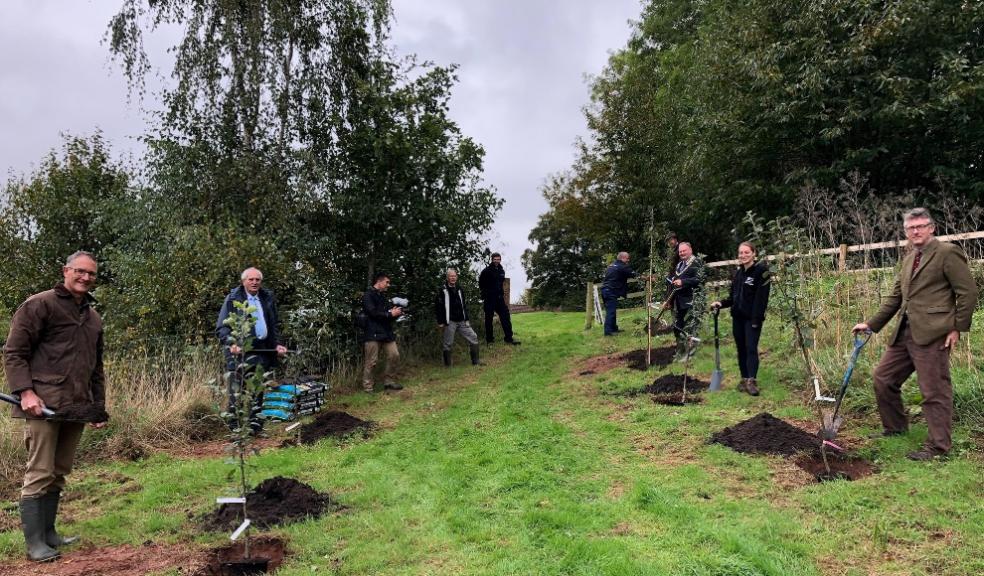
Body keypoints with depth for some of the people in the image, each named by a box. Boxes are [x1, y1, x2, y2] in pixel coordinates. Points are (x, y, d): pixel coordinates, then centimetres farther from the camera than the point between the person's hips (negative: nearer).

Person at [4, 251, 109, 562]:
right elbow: (14, 352, -8)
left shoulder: (93, 317, 18)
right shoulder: (39, 305, -3)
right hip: (44, 405, -7)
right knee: (39, 474, -3)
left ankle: (48, 532, 24)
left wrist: (99, 405, 19)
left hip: (77, 407, 7)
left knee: (59, 474, 13)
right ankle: (34, 542, 6)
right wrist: (25, 391, -17)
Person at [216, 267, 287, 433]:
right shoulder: (232, 299, -2)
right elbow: (221, 327, -5)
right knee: (236, 392, -2)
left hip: (262, 350, 5)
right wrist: (231, 343, -21)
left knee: (257, 393, 11)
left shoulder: (268, 299, 12)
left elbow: (274, 326, 20)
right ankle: (236, 429, 6)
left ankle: (255, 426, 20)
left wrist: (277, 344, 7)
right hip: (239, 351, -5)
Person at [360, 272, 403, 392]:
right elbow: (373, 313, -18)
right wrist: (390, 314, -12)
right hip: (373, 333, -8)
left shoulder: (382, 296, 20)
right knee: (371, 361, -4)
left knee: (394, 356, 4)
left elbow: (388, 312, 22)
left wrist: (396, 312, 0)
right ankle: (367, 387, 5)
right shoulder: (368, 295, -6)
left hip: (386, 332, 8)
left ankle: (389, 381, 17)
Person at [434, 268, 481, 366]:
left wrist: (466, 319, 14)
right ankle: (448, 365, 14)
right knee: (448, 343, 0)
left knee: (473, 338, 2)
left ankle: (475, 362, 11)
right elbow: (438, 307, -7)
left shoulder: (459, 289, 13)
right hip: (450, 322, -6)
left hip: (461, 321, 6)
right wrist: (440, 322, -10)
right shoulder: (442, 290, -5)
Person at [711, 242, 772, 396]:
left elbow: (761, 297, -15)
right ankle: (744, 379, 15)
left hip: (752, 318, -7)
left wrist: (756, 318, -19)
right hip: (737, 317, 7)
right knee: (741, 348, 9)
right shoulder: (739, 273, 14)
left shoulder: (761, 270, -8)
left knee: (751, 348, -11)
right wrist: (721, 304, -1)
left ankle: (752, 381, -12)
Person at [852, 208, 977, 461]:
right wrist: (871, 324, 17)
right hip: (905, 333, 8)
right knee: (883, 378, 13)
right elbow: (896, 297, 21)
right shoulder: (908, 259, 18)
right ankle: (895, 427, 30)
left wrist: (957, 328, -10)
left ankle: (937, 446, 7)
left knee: (934, 390, -3)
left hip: (932, 334, -8)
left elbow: (968, 292, -8)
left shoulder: (948, 253, -5)